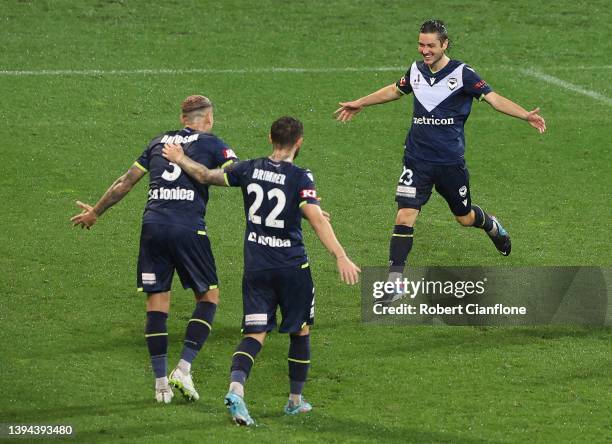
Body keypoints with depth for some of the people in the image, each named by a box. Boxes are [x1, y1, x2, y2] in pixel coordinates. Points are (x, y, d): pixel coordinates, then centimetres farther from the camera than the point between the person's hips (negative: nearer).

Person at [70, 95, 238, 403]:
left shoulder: (159, 142, 19)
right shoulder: (211, 144, 7)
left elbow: (125, 182, 24)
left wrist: (95, 212, 38)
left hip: (153, 225, 4)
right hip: (189, 228, -4)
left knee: (156, 302, 8)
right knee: (208, 296, 12)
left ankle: (161, 383, 9)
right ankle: (183, 369, -1)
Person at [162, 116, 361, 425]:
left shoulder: (250, 169, 1)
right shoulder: (299, 177, -12)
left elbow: (206, 176, 11)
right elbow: (316, 218, -23)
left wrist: (179, 159, 28)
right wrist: (340, 257, -28)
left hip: (255, 266, 3)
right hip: (292, 267, -3)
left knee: (255, 333, -1)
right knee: (300, 331, 17)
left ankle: (236, 388, -26)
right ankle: (295, 400, 24)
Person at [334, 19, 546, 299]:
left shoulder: (461, 73, -10)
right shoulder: (416, 71, 3)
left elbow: (494, 99, -12)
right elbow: (394, 91, 23)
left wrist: (526, 116, -27)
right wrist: (359, 104, 34)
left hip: (451, 162, -2)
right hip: (417, 160, 2)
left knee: (464, 218, 14)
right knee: (405, 217, -12)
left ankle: (492, 226, 51)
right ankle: (394, 283, -10)